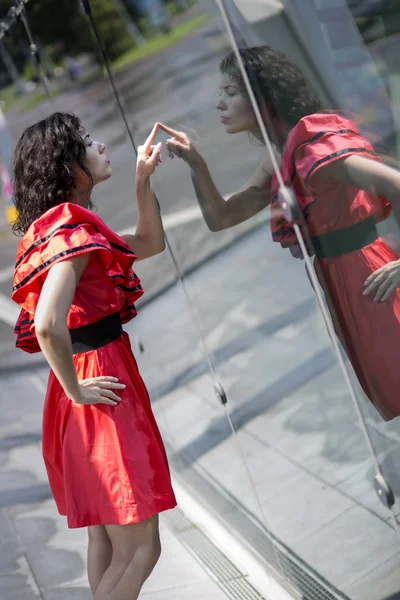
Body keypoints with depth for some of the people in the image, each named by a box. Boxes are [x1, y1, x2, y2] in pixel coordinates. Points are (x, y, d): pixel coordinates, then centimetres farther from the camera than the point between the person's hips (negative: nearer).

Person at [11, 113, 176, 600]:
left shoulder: (68, 225, 13)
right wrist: (75, 390, -18)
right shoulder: (72, 228, -17)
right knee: (138, 549, -5)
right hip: (100, 392, -10)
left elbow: (150, 244, 25)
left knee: (106, 537, 19)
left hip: (93, 385, 10)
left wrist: (143, 180, 14)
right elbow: (48, 325, -31)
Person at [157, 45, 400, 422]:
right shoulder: (278, 164, 11)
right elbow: (219, 217, 13)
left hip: (367, 279, -9)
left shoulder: (314, 145, -18)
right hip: (335, 282, 9)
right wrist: (196, 163, -2)